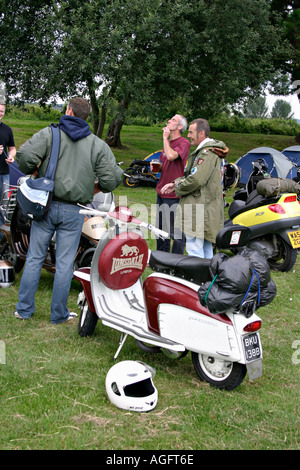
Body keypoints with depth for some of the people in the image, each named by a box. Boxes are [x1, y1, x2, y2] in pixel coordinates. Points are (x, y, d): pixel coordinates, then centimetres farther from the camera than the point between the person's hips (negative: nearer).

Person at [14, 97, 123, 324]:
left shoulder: (49, 133, -1)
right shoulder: (98, 145, 3)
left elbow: (25, 155, -13)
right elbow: (110, 179, -5)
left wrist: (30, 173, 8)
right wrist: (119, 172, 19)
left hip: (46, 205, 0)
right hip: (74, 211, 0)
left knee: (34, 258, 10)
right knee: (64, 263, 7)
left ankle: (24, 308, 19)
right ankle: (59, 314, 16)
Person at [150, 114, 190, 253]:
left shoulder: (184, 143, -12)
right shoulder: (167, 143, 15)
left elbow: (171, 156, -31)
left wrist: (165, 137, -17)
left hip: (175, 195, -9)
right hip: (161, 192, 9)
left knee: (176, 233, -2)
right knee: (161, 230, 18)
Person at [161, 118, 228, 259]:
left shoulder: (208, 152, -15)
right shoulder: (205, 150, 19)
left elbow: (196, 179, -25)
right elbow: (192, 174, 25)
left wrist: (178, 189, -8)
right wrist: (175, 183, 10)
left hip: (200, 208, -11)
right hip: (208, 208, 11)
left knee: (194, 250, -10)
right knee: (206, 250, 16)